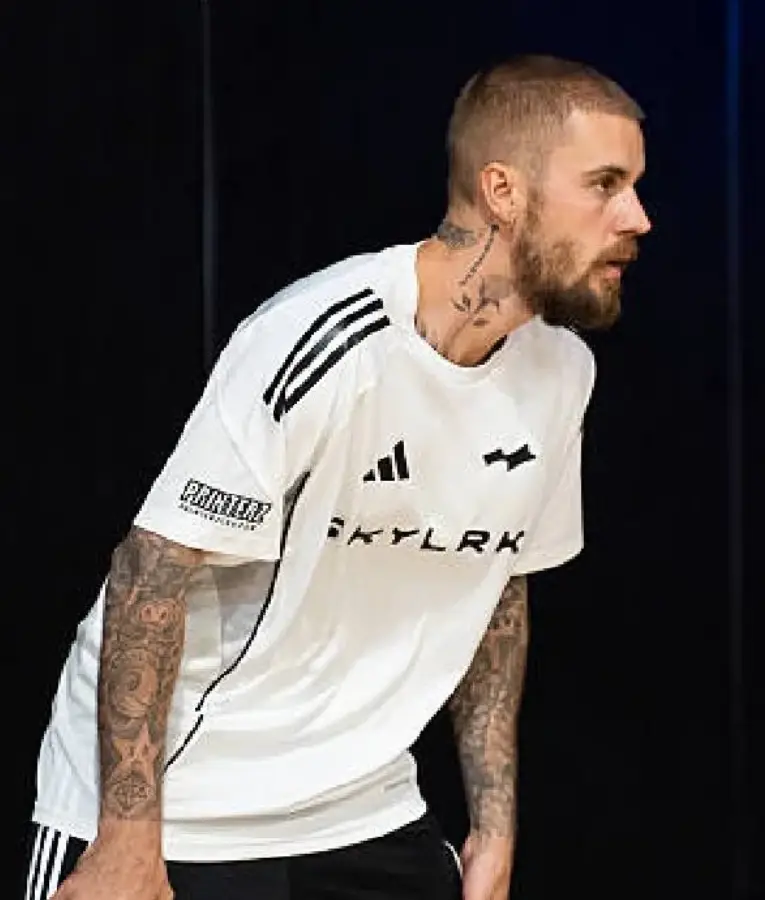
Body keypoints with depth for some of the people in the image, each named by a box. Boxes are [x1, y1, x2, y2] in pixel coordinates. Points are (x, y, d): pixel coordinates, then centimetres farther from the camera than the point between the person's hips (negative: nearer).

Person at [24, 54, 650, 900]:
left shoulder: (562, 369, 0)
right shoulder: (323, 340, -22)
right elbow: (152, 565, -19)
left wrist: (496, 830, 8)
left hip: (367, 816, 6)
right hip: (172, 821, -6)